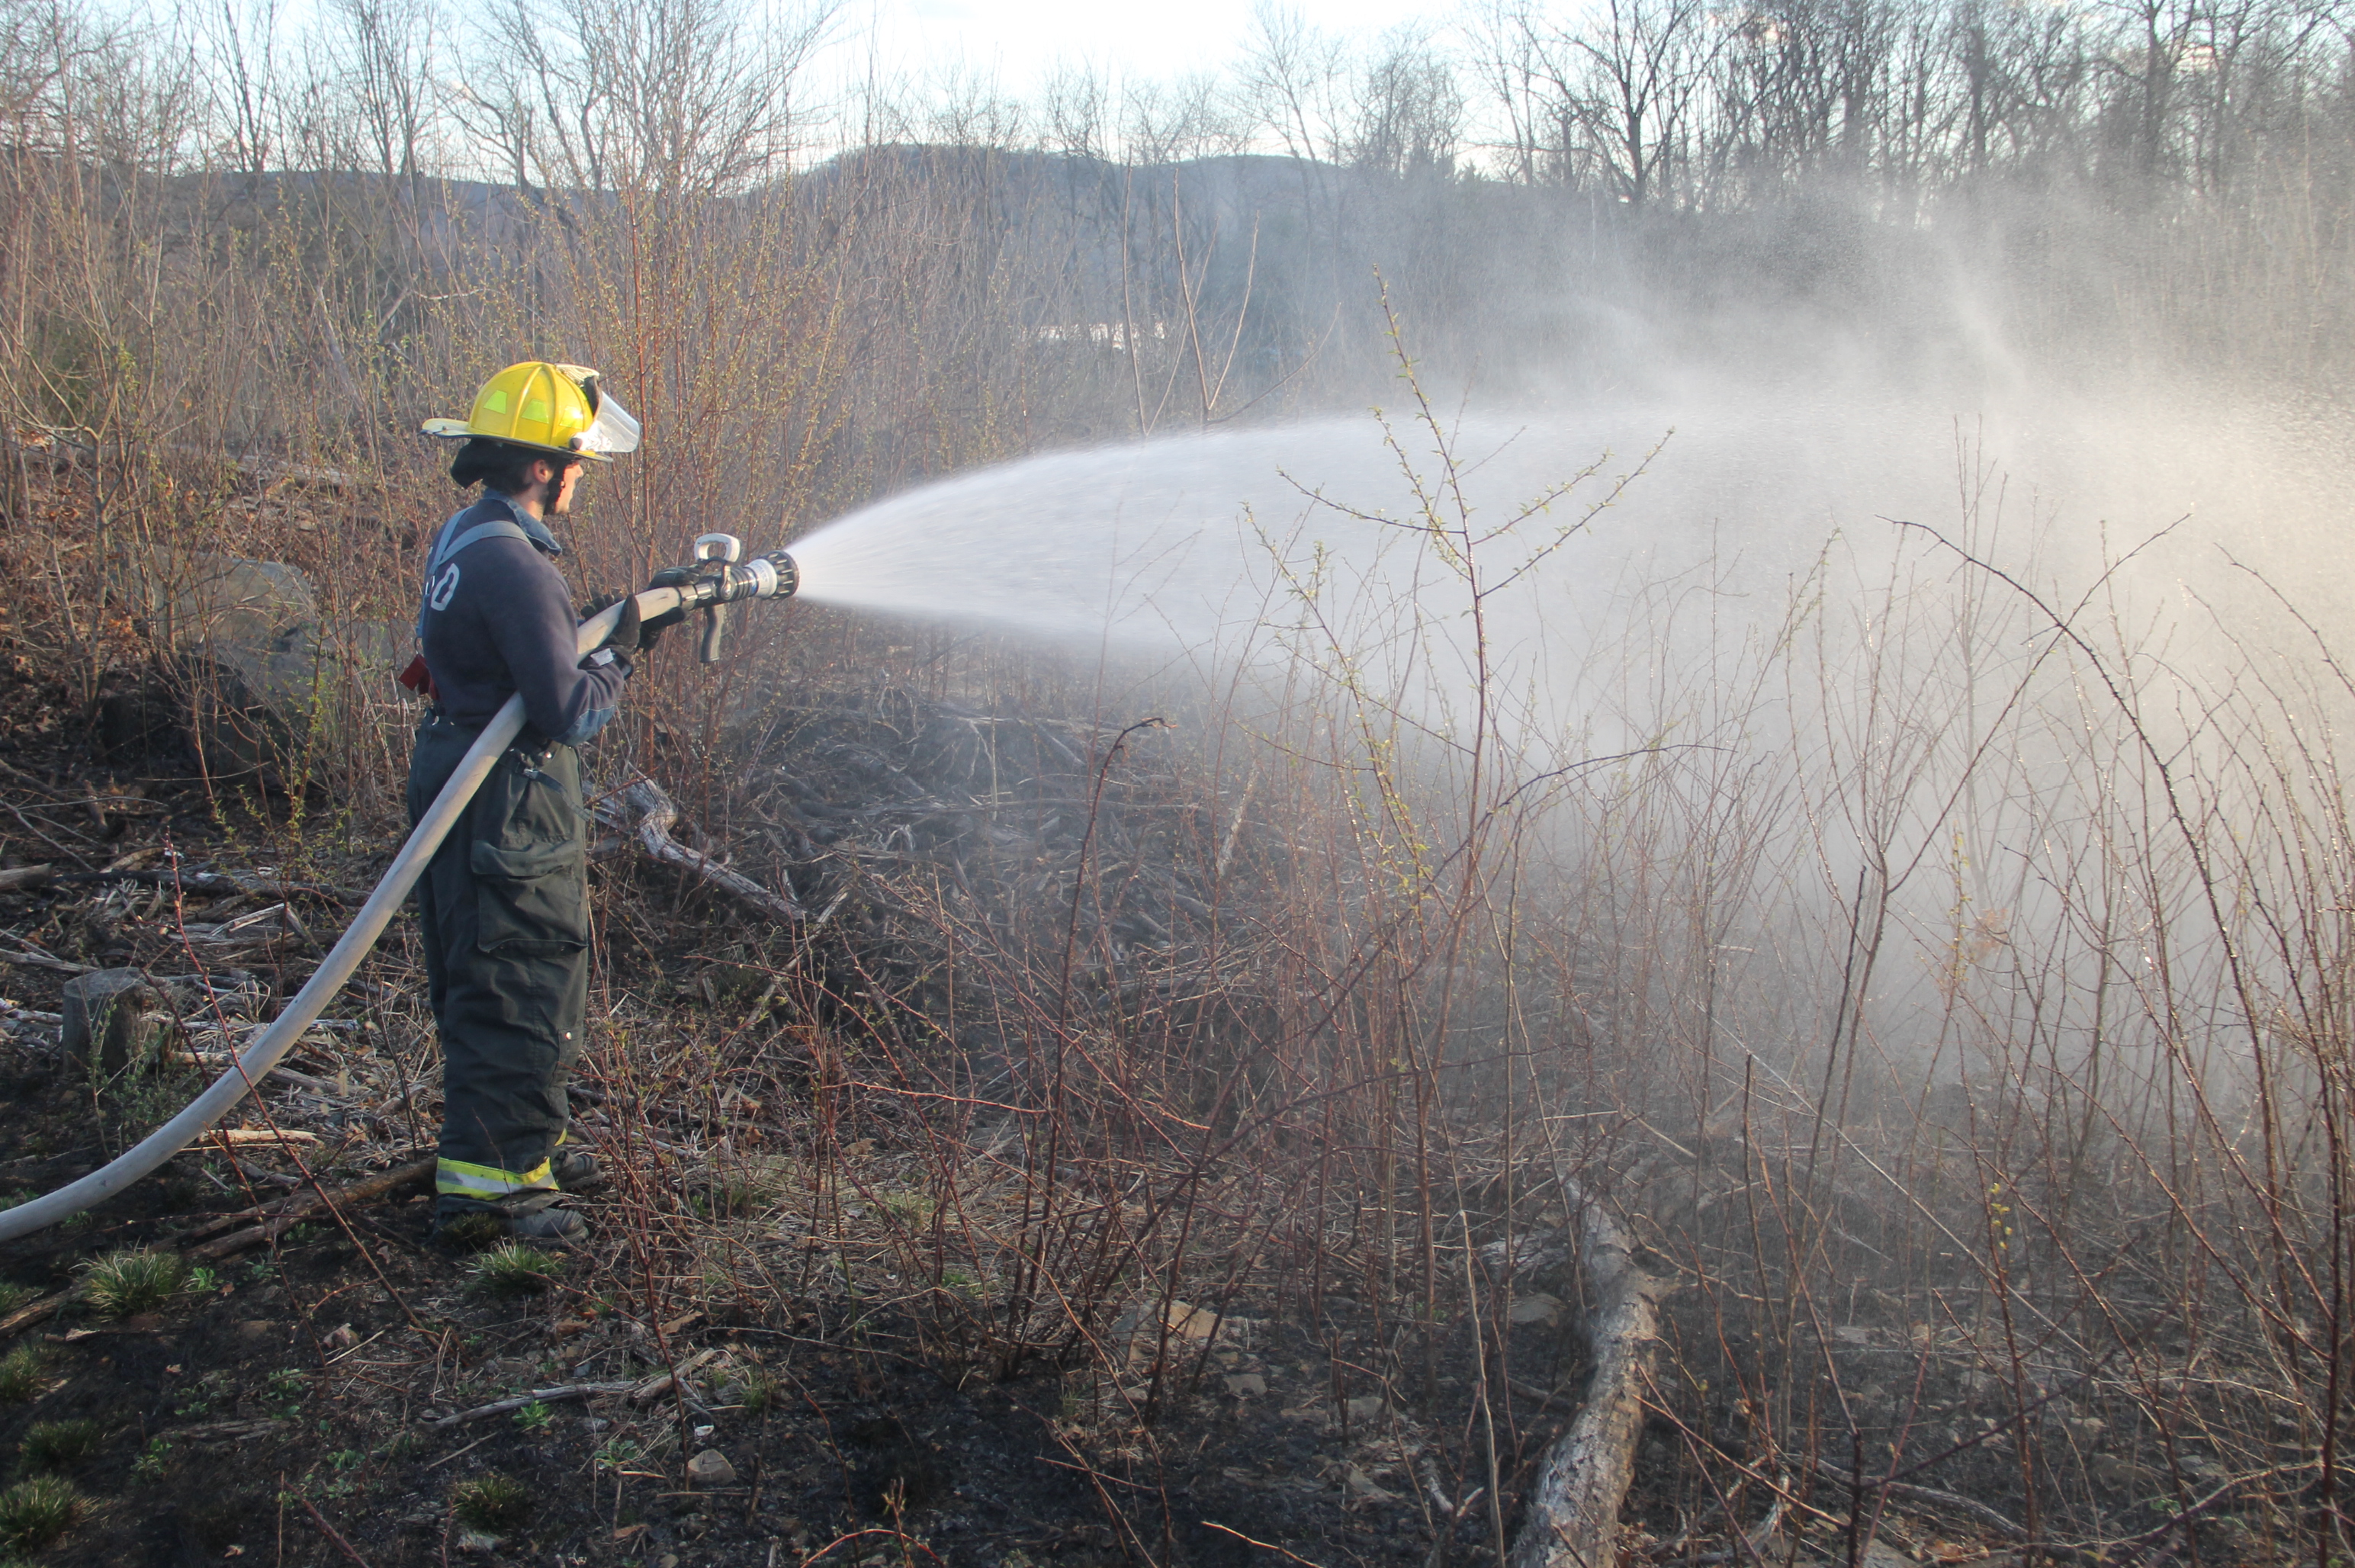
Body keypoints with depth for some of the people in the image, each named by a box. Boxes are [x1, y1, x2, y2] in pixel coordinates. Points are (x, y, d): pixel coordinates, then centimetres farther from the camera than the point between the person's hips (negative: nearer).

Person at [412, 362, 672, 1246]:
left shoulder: (465, 537, 11)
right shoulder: (511, 562, -22)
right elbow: (569, 713, -22)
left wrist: (609, 618, 10)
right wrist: (620, 653, -6)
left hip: (459, 771, 11)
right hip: (507, 804, -11)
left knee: (490, 984, 19)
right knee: (516, 991, -4)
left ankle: (522, 1150, 31)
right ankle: (480, 1187, 2)